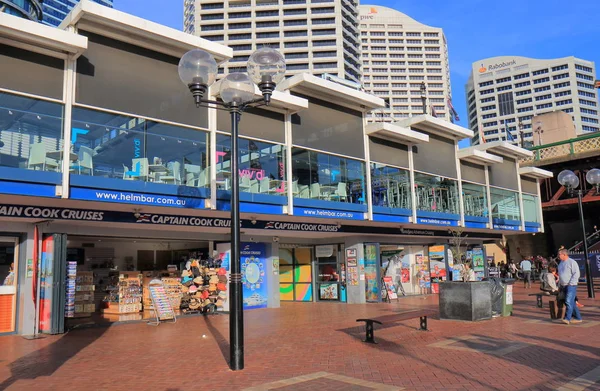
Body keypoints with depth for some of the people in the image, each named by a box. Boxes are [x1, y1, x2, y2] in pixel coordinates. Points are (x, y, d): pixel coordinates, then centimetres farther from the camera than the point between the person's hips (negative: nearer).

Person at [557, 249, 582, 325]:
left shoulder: (572, 262, -9)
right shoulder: (561, 263, 17)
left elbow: (576, 274, -15)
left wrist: (570, 284, -18)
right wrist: (560, 285, 18)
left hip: (571, 286, -9)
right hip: (564, 286, 9)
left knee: (568, 302, -15)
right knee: (571, 303, 11)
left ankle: (567, 318, -18)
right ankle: (578, 318, 19)